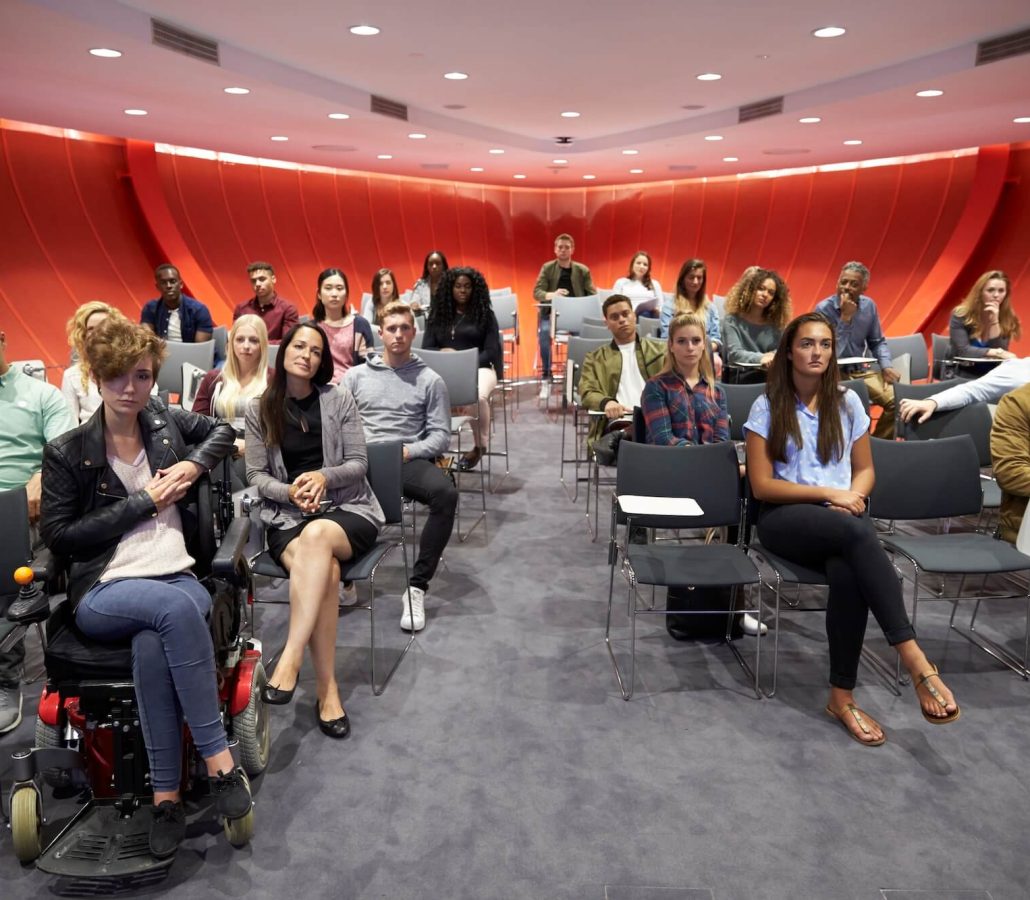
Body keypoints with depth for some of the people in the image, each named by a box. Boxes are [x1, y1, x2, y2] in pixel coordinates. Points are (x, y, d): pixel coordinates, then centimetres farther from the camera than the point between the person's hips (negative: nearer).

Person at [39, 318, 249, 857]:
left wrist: (193, 465, 7)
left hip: (178, 579, 3)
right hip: (103, 591, -2)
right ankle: (218, 760, -28)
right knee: (176, 607, -37)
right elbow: (57, 536, -2)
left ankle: (166, 795, -23)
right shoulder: (66, 452, 2)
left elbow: (222, 431, 29)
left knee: (152, 645, -34)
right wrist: (142, 503, -7)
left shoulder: (167, 423, 12)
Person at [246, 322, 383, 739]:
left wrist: (324, 477, -18)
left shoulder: (338, 399, 5)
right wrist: (291, 492, -14)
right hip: (286, 514, 1)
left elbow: (358, 464, 2)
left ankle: (291, 657, -39)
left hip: (347, 508, 0)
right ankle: (326, 689, -26)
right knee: (326, 571, -33)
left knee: (318, 534, -39)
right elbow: (256, 475, 6)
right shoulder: (260, 409, 8)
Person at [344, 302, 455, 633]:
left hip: (410, 459, -1)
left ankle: (417, 586, -23)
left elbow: (441, 435, 6)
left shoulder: (430, 380, 12)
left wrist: (409, 451, -12)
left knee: (446, 493, -35)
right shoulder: (356, 376, 18)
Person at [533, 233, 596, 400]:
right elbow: (536, 292, -5)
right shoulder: (547, 268, 6)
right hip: (552, 314, -1)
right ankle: (546, 378, -23)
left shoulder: (583, 270, 8)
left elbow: (593, 296, 3)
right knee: (544, 331, -35)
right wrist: (551, 295, -28)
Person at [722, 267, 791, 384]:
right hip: (740, 377, -5)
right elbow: (734, 354, -11)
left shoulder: (774, 324, 17)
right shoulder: (732, 320, 3)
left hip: (769, 376, 5)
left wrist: (774, 355, -13)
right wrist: (761, 358, -30)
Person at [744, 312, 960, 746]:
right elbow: (762, 486, -4)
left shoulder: (847, 402, 12)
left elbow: (865, 470, 16)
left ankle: (842, 696, -23)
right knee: (857, 533, -37)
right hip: (785, 518, -3)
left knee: (848, 574, -34)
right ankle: (915, 660, -36)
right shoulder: (768, 407, 1)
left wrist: (852, 496, -7)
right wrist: (828, 492, -12)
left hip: (842, 518, 3)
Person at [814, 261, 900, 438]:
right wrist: (845, 318, -25)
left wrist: (886, 366, -3)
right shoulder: (824, 309, -15)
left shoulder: (869, 306, 2)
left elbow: (877, 342, 15)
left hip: (861, 370, 6)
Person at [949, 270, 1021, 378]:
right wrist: (997, 352, -23)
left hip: (990, 374, 3)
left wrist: (994, 320, -15)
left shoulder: (1008, 318, 1)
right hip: (962, 373, -3)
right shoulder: (961, 315, -9)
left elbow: (1000, 349, -8)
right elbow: (963, 350, -16)